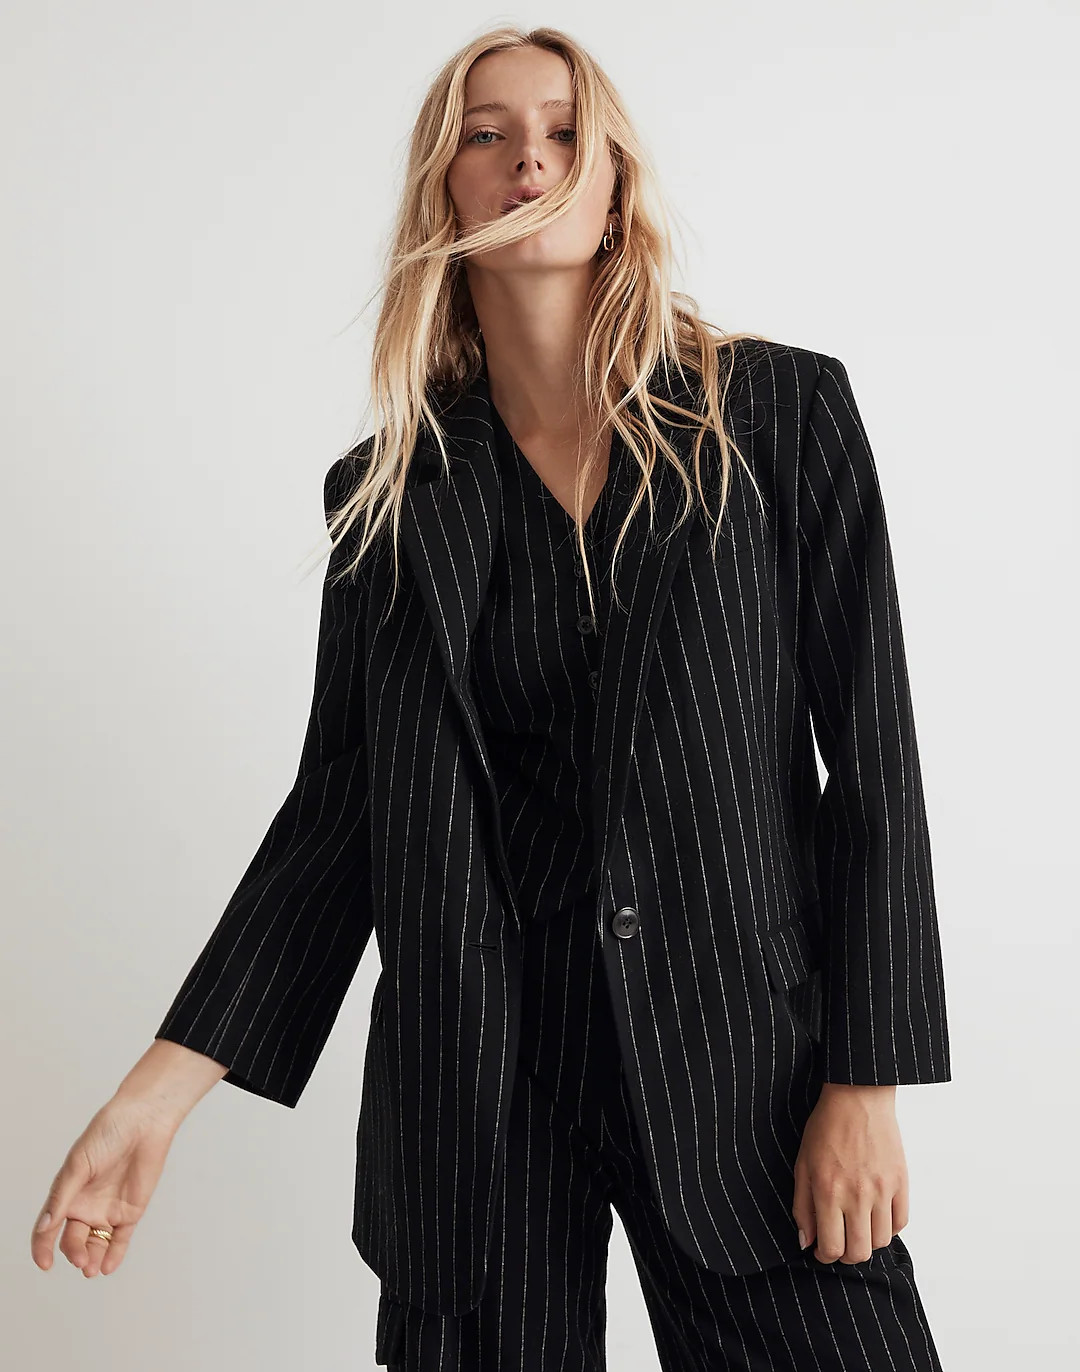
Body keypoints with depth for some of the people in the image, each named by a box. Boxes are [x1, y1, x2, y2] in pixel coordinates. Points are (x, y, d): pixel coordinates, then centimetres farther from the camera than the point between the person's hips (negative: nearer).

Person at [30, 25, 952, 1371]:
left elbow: (870, 755, -2)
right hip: (477, 1068, 2)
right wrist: (159, 1089, 0)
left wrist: (865, 1084, -8)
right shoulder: (389, 491, 5)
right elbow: (337, 807, 6)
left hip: (741, 1052, -1)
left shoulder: (782, 413, -1)